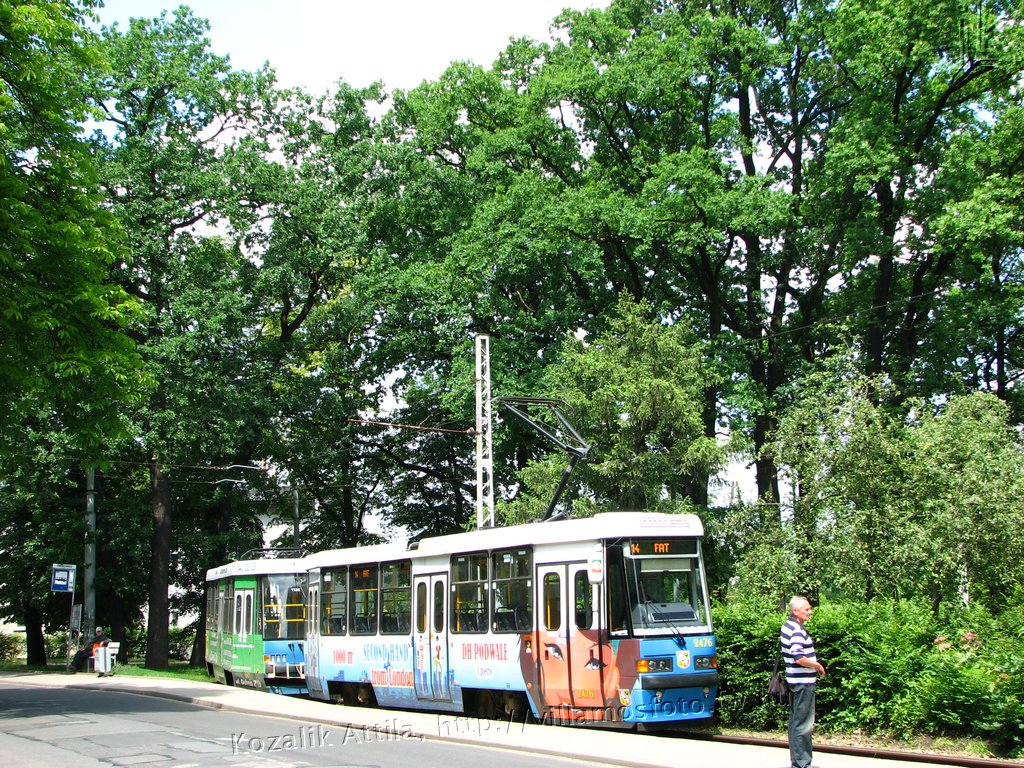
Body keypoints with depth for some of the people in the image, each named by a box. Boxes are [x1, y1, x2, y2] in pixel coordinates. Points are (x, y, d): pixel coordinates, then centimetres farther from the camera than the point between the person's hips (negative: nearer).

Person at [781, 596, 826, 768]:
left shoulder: (787, 626, 13)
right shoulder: (797, 630, -19)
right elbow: (799, 658, -27)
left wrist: (813, 664, 16)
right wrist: (817, 666, -12)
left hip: (794, 681, 10)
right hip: (803, 682, -10)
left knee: (795, 722, 15)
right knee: (803, 724, -6)